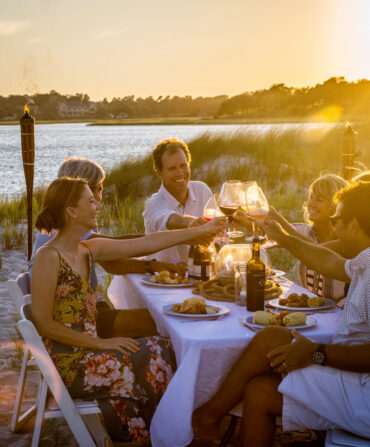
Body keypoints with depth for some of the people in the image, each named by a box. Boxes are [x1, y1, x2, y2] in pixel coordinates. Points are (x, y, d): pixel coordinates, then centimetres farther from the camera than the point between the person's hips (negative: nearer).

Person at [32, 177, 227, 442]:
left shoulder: (88, 250, 9)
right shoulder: (48, 257, -15)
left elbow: (147, 243, 12)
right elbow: (43, 324, -17)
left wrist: (203, 230, 14)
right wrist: (100, 343, -19)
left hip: (86, 349, 8)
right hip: (66, 363, -8)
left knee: (160, 348, -9)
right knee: (153, 357, -14)